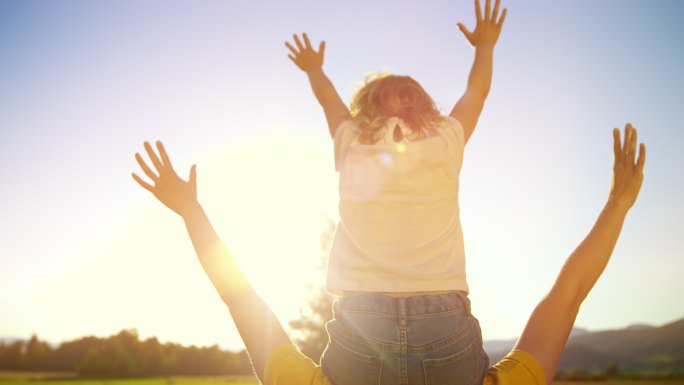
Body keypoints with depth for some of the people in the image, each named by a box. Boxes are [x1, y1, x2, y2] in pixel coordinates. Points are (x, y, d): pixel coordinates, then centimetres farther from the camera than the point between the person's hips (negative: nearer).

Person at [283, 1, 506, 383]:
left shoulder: (350, 144, 12)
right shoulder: (444, 140, 10)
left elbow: (330, 101, 34)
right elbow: (477, 92, 31)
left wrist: (314, 69, 55)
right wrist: (485, 46, 50)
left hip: (361, 322, 1)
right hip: (444, 321, 0)